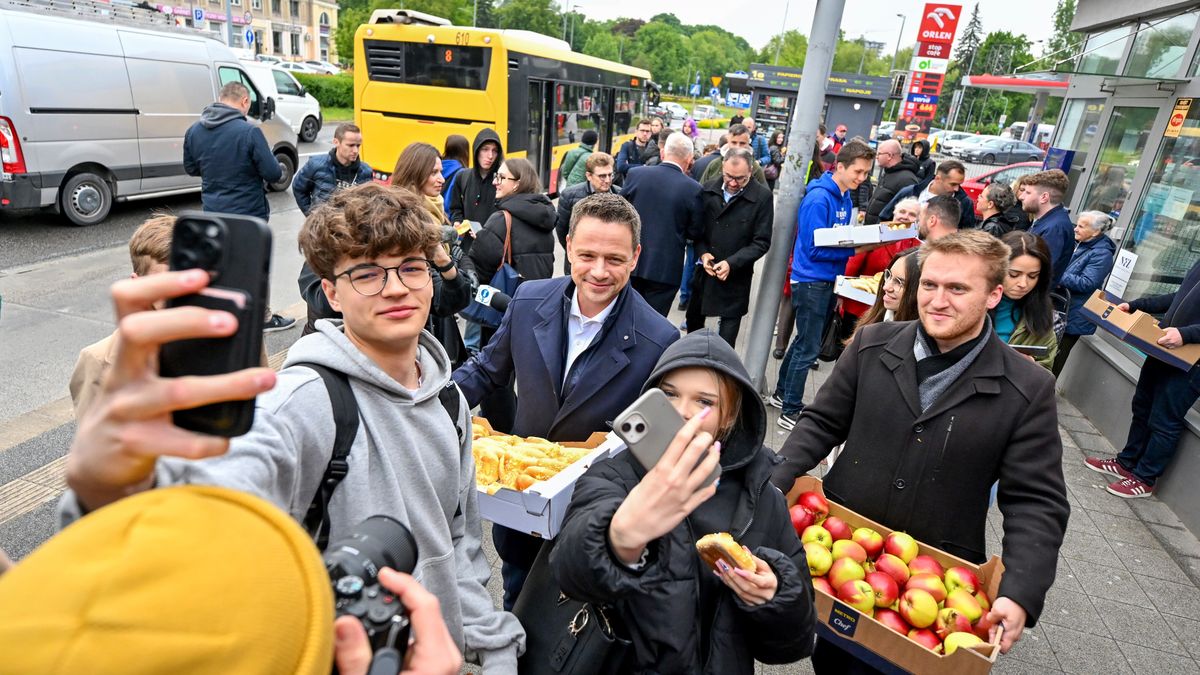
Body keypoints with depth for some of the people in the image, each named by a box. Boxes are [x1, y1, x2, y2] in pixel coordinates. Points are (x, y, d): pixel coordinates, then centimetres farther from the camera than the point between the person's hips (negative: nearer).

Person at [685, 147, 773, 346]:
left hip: (736, 277, -4)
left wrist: (731, 263, -19)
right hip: (704, 271, 4)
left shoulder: (762, 197, -11)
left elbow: (762, 242, -10)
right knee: (694, 320, 20)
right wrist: (702, 253, -9)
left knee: (727, 337, 5)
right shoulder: (708, 190, 0)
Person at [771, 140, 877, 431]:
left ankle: (783, 394, 32)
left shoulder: (845, 196, 9)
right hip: (811, 281, -9)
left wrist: (861, 239, 5)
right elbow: (814, 248, -21)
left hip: (828, 280, 9)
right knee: (808, 348, -3)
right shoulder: (819, 198, -18)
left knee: (804, 342, 17)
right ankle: (790, 411, 8)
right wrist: (855, 249, -20)